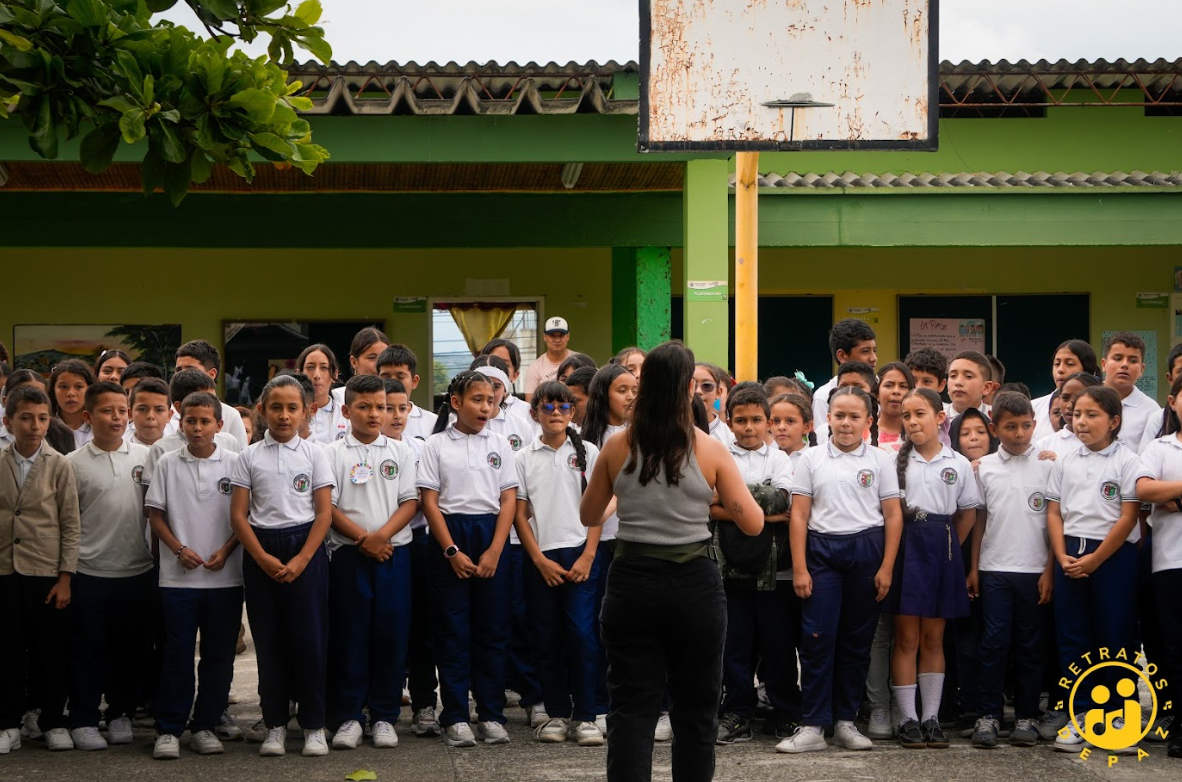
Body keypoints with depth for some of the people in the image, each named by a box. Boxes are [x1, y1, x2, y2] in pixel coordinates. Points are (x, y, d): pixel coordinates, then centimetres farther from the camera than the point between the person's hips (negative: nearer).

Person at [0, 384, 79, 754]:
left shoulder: (60, 466, -3)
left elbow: (71, 526, -2)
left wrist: (66, 577, -6)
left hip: (47, 574, -1)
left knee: (50, 653, 5)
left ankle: (54, 722, 17)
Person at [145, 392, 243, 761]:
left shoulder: (234, 463, 1)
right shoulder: (168, 464, 2)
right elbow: (155, 514, 4)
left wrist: (225, 551, -9)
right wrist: (180, 549, -9)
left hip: (225, 576, 1)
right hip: (178, 577, -1)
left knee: (219, 656, 6)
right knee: (177, 655, 1)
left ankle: (205, 726, 16)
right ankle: (168, 730, 7)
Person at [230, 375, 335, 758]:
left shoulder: (314, 454, 2)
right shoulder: (249, 457, 4)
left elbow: (324, 513, -1)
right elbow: (238, 515, 1)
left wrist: (300, 561, -11)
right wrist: (264, 558, -10)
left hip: (305, 550, -1)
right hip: (262, 550, 1)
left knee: (309, 637, -3)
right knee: (269, 639, 4)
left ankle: (313, 724, 6)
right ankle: (275, 724, 13)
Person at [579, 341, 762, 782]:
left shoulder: (618, 448, -2)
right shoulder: (710, 450, -7)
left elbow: (589, 516, 11)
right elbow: (752, 523, -3)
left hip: (632, 583, 1)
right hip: (694, 584, -1)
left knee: (631, 709, 2)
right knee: (695, 710, 11)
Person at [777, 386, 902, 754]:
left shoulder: (880, 460, 6)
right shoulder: (811, 459, 6)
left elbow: (893, 516, 5)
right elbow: (799, 515, 4)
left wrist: (886, 568, -2)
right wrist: (799, 568, -3)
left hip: (866, 550, 1)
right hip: (821, 549, -1)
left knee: (857, 639, 5)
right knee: (817, 638, -6)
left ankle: (845, 720, 15)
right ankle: (813, 725, -4)